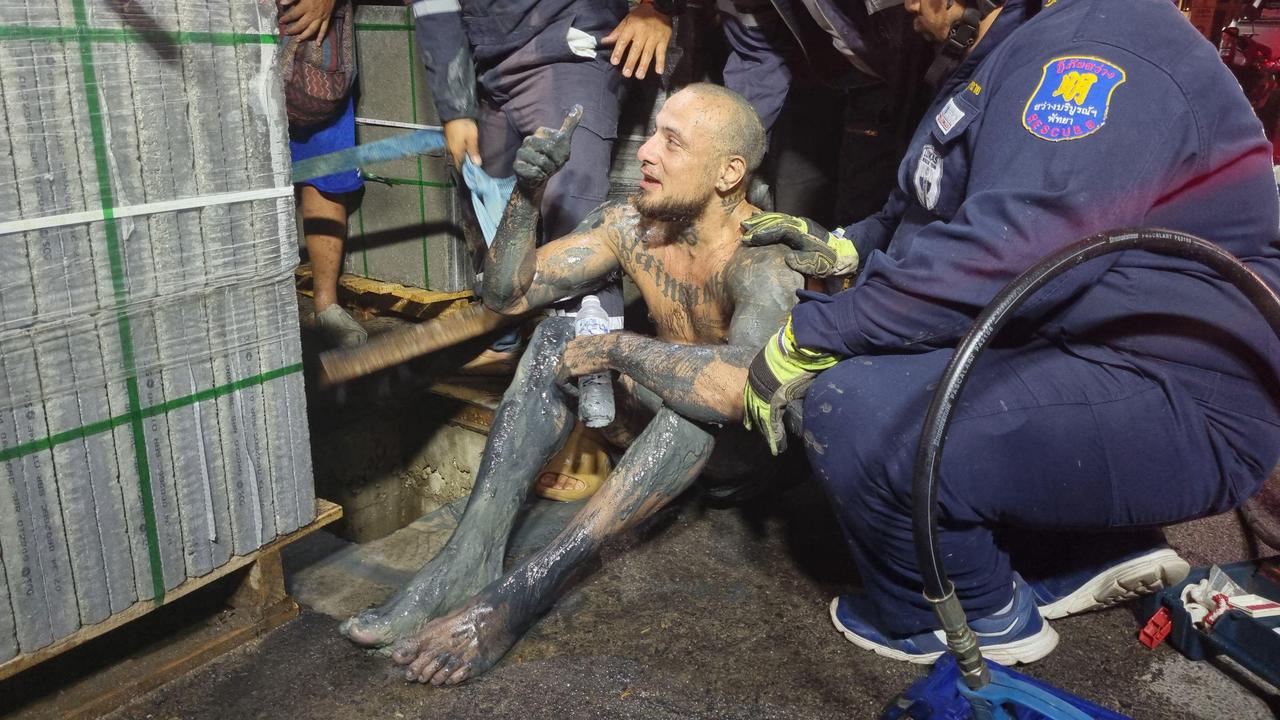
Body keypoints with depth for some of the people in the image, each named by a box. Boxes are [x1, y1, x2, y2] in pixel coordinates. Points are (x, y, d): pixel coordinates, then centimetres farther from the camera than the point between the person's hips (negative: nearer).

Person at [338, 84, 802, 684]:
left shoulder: (764, 257, -28)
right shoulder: (630, 225, -10)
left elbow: (743, 384, -48)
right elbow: (506, 294, -7)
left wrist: (611, 347, -36)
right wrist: (527, 192, -22)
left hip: (748, 439, -5)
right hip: (663, 425, 5)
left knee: (710, 395, -38)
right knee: (557, 336, -17)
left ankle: (534, 582, -38)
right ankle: (470, 557, -28)